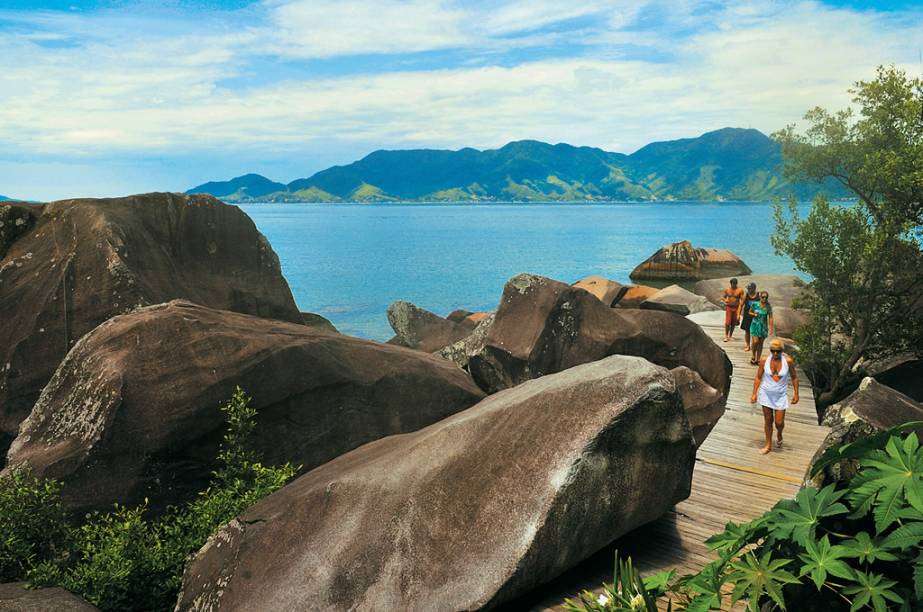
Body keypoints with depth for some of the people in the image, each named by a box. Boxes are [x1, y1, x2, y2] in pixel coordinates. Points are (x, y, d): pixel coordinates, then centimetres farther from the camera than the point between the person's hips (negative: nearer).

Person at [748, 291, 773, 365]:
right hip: (755, 325, -1)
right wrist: (754, 314, -12)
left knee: (760, 343, 7)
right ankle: (753, 356, 12)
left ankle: (758, 359, 17)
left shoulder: (768, 307, -6)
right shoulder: (755, 304, -5)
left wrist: (771, 328, -10)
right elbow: (750, 312, 10)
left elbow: (770, 318, -5)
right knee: (755, 341, -12)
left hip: (763, 326, 1)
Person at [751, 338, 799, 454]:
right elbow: (758, 377, -2)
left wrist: (796, 394, -1)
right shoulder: (764, 360, -12)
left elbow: (794, 377, -1)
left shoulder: (788, 361, -15)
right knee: (768, 420, 10)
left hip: (781, 395, -1)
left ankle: (779, 434, 37)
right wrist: (754, 394, -3)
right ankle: (768, 445, 26)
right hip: (766, 394, 1)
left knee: (779, 422, 0)